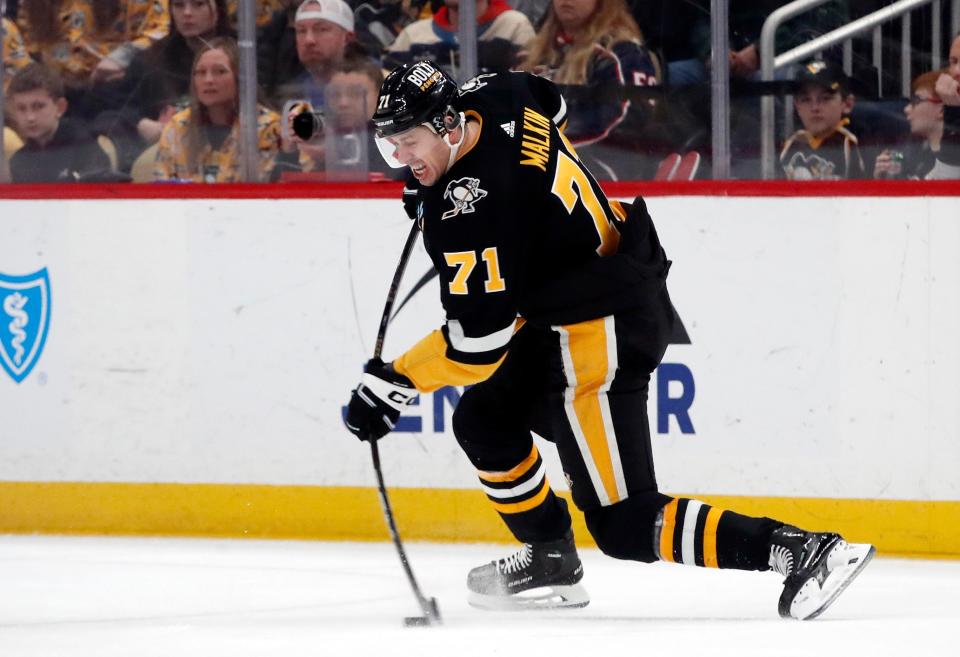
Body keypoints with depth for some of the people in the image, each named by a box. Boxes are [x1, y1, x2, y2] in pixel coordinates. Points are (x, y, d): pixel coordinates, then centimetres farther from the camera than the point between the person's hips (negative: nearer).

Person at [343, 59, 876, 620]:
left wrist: (393, 384, -16)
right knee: (483, 421, 22)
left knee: (626, 524, -9)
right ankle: (553, 561, 30)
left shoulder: (472, 207, -25)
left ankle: (802, 551, -18)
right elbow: (550, 102, 26)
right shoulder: (494, 97, -1)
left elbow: (479, 339, -23)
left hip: (603, 336, -11)